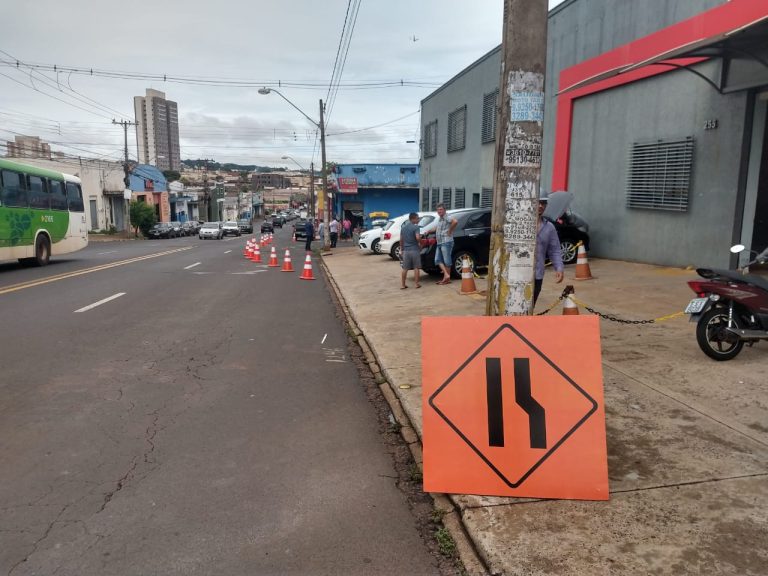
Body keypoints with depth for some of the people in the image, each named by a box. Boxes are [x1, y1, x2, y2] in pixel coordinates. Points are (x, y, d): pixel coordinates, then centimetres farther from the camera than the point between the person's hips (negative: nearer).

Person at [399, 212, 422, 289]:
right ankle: (416, 283, 6)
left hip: (406, 250, 5)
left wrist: (402, 249, 21)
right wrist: (421, 241, -3)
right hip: (414, 250, -5)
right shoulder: (415, 227, -10)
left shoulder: (403, 227, 10)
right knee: (416, 268, 5)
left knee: (405, 269, 7)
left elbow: (401, 240, 13)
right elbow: (418, 238, -23)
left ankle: (402, 284, 6)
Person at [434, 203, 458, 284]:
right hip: (439, 243, 10)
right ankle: (446, 275, 5)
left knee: (447, 261, -3)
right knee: (438, 260, 4)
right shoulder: (439, 219, 18)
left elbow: (455, 221, -30)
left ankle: (447, 279, 4)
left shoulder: (447, 218, -11)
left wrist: (450, 231, -20)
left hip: (446, 242, -10)